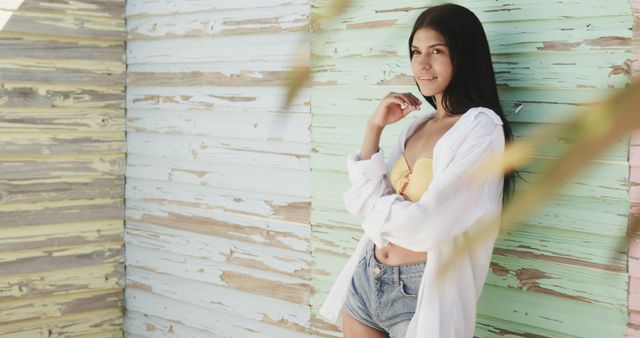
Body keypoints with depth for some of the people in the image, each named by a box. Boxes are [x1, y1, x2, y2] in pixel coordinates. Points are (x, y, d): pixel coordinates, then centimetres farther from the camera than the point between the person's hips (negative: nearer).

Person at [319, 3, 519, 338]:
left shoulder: (481, 127, -12)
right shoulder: (414, 126, 10)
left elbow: (428, 222, -21)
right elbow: (364, 203, 2)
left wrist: (377, 208, -2)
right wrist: (374, 127, -2)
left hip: (422, 294, -7)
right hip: (366, 281, 7)